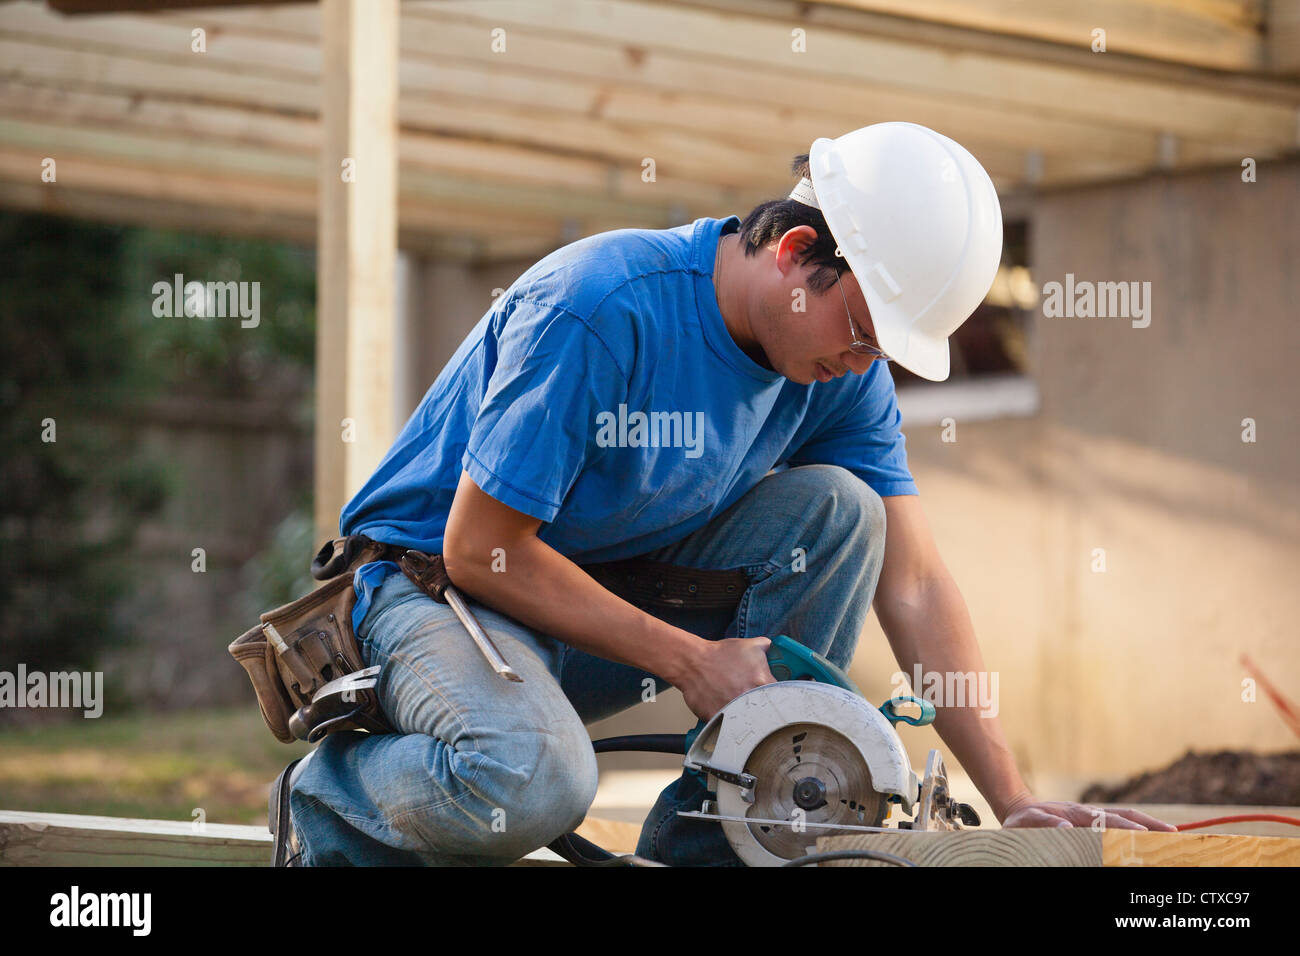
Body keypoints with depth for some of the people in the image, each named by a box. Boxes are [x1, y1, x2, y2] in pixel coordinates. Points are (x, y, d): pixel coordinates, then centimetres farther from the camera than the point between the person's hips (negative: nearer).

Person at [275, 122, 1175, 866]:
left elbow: (916, 589, -5)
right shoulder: (598, 308, -27)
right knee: (530, 786, -38)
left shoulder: (846, 370, -6)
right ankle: (338, 807, -4)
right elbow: (481, 548, -23)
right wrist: (690, 659, -20)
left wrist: (1014, 800, -14)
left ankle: (706, 840, -7)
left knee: (836, 509, -14)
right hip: (438, 582, -7)